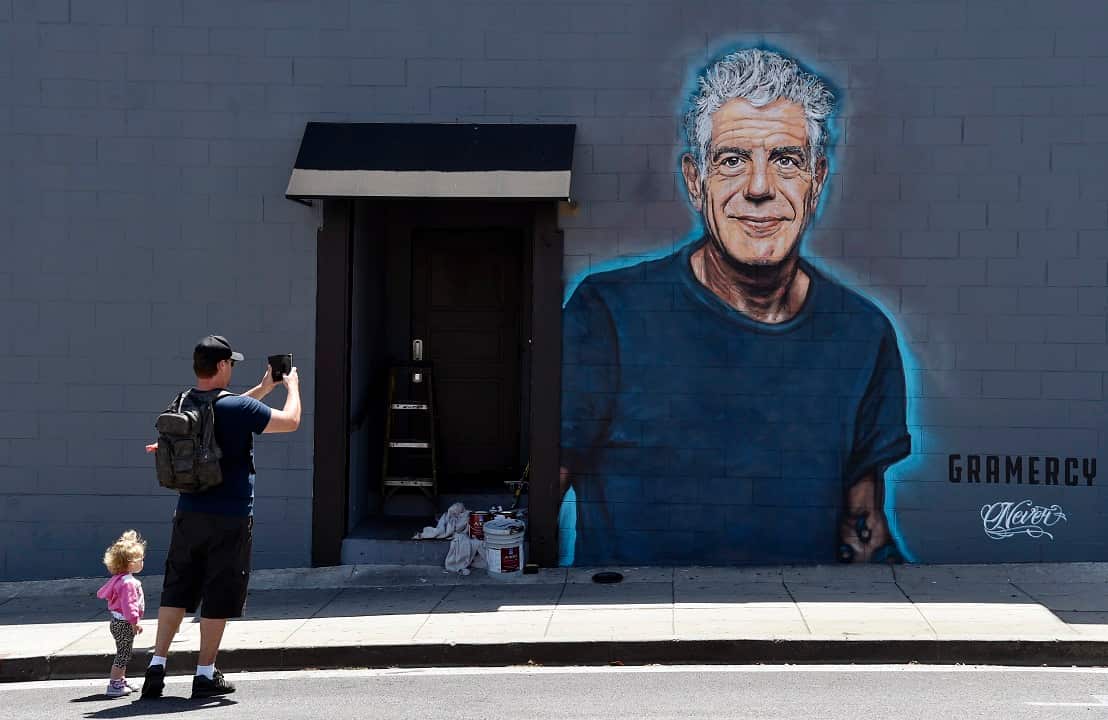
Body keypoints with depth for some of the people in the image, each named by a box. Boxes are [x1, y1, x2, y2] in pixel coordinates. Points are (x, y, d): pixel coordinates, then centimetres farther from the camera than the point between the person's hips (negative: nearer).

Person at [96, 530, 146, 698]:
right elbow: (128, 605, -27)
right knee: (123, 654, -6)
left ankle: (121, 681, 29)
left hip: (118, 622, 11)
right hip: (124, 623, -11)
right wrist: (134, 622, -25)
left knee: (123, 655, 19)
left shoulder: (120, 579, 12)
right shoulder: (128, 582, -22)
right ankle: (114, 685, -3)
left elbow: (102, 592, 22)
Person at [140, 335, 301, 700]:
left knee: (176, 593, 11)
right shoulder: (239, 407, -15)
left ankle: (156, 668, 7)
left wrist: (264, 387, 28)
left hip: (189, 515, 6)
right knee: (218, 597, 4)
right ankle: (205, 674, 10)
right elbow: (291, 421, -7)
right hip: (230, 518, -6)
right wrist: (292, 386, 11)